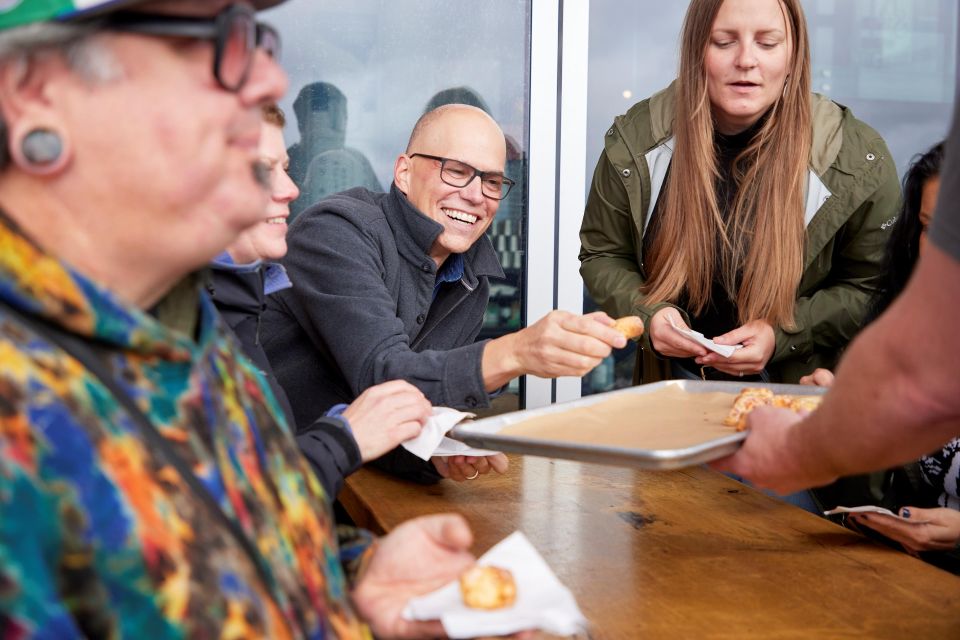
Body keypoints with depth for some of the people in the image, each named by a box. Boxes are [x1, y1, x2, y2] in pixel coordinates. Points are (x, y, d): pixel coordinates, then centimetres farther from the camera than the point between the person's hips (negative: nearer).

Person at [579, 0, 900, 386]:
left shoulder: (857, 160, -9)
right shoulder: (635, 141, -4)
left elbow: (870, 286, 0)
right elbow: (602, 256, 7)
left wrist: (783, 333, -16)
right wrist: (646, 314, -13)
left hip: (797, 391, -3)